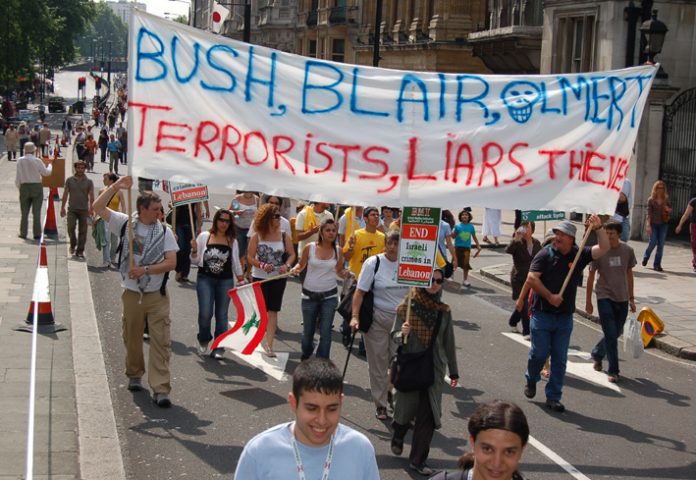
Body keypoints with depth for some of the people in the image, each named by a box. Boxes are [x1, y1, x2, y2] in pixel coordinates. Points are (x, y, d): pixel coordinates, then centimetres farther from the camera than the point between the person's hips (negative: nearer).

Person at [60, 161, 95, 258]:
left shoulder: (89, 182, 4)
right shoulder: (69, 180, 7)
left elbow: (91, 196, -1)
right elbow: (65, 195, 8)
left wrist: (91, 209, -13)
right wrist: (62, 208, 3)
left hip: (84, 210, 0)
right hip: (72, 209, 0)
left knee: (82, 231, 0)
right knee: (70, 228, -11)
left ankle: (80, 251, 7)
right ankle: (73, 245, 15)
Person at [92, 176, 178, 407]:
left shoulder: (164, 231, 0)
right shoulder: (126, 223, 1)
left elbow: (171, 263, -7)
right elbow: (98, 207, -3)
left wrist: (145, 270, -16)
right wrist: (115, 186, -12)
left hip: (157, 295, -1)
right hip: (132, 293, 1)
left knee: (161, 341, -8)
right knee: (132, 338, 14)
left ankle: (161, 389, -9)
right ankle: (134, 375, 37)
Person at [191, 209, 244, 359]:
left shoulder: (232, 241, 8)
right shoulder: (204, 236, 3)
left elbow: (236, 264, 12)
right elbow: (195, 261, 7)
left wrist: (241, 281, 5)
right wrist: (194, 250, -12)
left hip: (225, 281, 2)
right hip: (205, 279, -2)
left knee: (222, 315, 2)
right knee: (205, 313, -12)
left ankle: (219, 348, 10)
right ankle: (203, 340, 16)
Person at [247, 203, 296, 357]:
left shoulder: (284, 236, -2)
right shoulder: (257, 237, -7)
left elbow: (292, 254, 4)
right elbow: (250, 257, -7)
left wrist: (286, 265, -15)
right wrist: (262, 265, -23)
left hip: (278, 278, 1)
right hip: (259, 278, -1)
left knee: (273, 311, -2)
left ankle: (269, 344, -1)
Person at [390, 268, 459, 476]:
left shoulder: (444, 311, 2)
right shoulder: (407, 305, -7)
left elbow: (448, 342, 10)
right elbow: (394, 334, -3)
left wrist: (454, 371, 13)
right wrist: (402, 334, -27)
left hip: (434, 367, 2)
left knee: (428, 415, -1)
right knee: (406, 407, 10)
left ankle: (418, 460, 11)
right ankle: (398, 436, 44)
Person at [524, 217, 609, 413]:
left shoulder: (580, 254, 3)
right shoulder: (546, 254, -5)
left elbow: (604, 248, -4)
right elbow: (531, 278, -12)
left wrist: (598, 228, -16)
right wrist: (549, 296, -14)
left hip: (565, 317, 3)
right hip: (542, 314, -3)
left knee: (560, 359, 4)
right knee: (540, 353, 1)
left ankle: (553, 397, 13)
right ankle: (531, 380, 32)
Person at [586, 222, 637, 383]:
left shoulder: (627, 251, -1)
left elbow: (629, 275, 10)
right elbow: (591, 276, -2)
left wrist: (631, 299, 11)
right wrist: (588, 301, -1)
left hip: (622, 299, 4)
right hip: (605, 297, -4)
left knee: (616, 333, 12)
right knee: (611, 335, -6)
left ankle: (597, 353, 39)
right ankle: (613, 371, 2)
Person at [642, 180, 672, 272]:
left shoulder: (666, 200, 7)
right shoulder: (651, 200, -2)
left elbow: (670, 211, 15)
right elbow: (649, 213, -6)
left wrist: (668, 209, -10)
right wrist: (648, 225, -15)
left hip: (663, 224, 3)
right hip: (653, 223, -3)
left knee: (661, 244, -1)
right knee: (653, 242, -7)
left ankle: (657, 264, 5)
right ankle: (645, 257, 23)